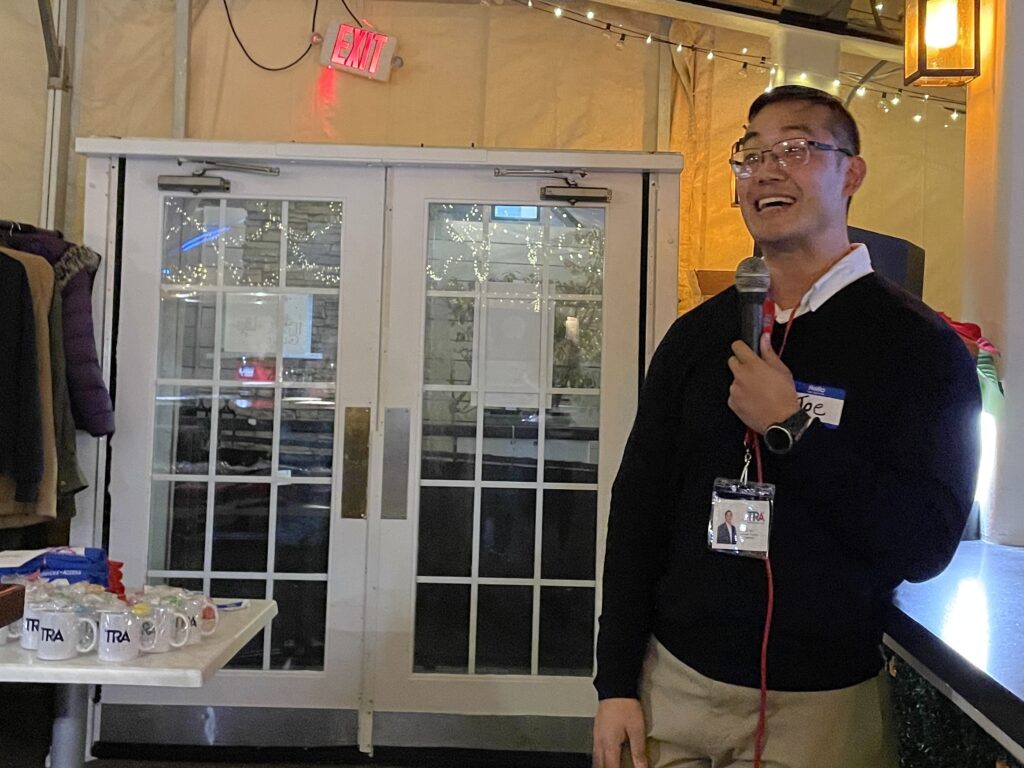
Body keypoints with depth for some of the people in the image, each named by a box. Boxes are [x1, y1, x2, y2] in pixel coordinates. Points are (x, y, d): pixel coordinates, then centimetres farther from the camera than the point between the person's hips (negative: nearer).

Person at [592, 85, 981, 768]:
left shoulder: (919, 344, -9)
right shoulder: (698, 334, 2)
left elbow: (926, 545, -15)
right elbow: (638, 505, 2)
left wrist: (790, 430, -21)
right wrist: (617, 685, -1)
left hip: (820, 704, -3)